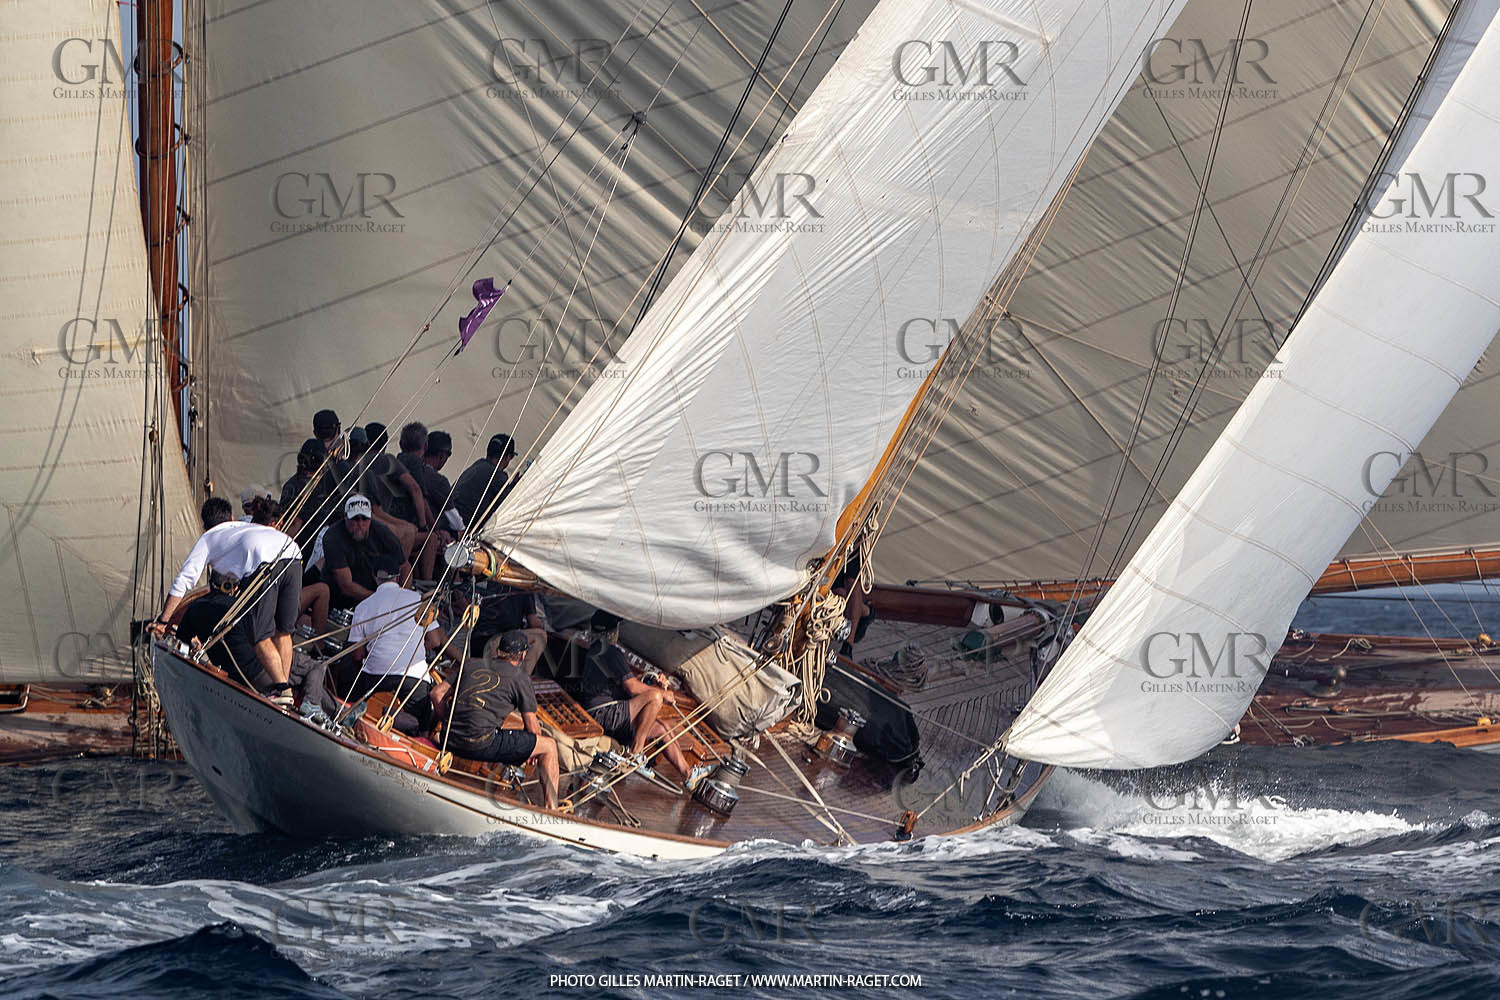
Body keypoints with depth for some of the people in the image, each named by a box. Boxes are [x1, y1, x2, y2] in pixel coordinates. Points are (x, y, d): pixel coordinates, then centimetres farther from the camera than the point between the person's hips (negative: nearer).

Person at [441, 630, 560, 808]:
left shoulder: (470, 665, 17)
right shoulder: (520, 678, 4)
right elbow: (532, 728, 5)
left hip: (450, 741, 6)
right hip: (480, 745, -6)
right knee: (549, 747, 6)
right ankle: (552, 809, 5)